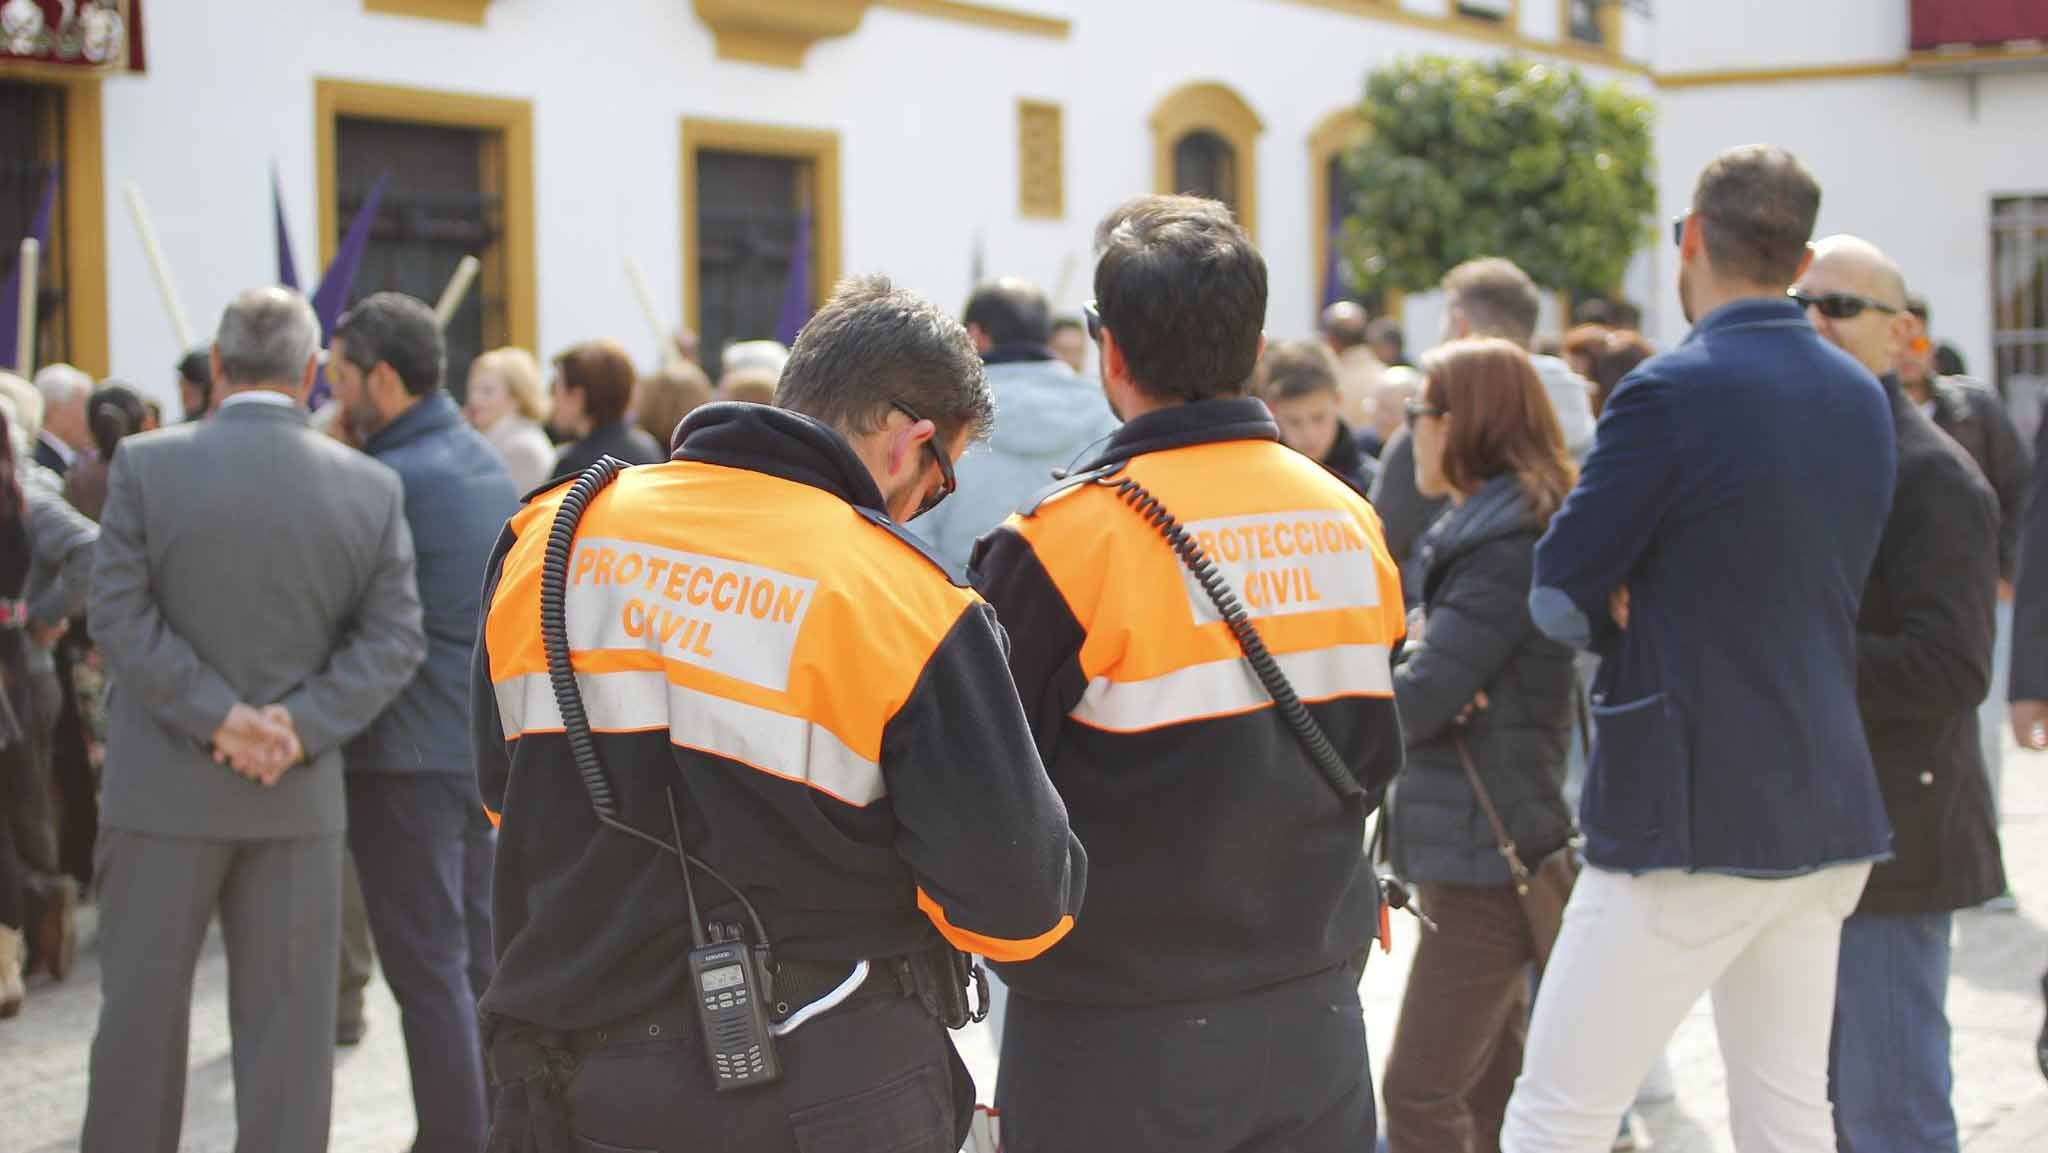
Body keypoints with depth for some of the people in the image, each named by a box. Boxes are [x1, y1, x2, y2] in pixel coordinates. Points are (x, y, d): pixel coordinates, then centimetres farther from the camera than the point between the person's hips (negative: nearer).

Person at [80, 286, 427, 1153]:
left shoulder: (146, 465, -7)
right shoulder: (372, 488, -2)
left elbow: (119, 612, -11)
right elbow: (393, 638, -6)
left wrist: (217, 715, -12)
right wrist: (302, 725, -11)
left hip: (167, 788, -1)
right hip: (300, 796, 1)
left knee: (142, 1003, 10)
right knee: (289, 1018, 7)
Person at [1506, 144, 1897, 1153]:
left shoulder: (1671, 391, -14)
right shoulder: (1862, 399, 9)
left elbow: (1559, 600, -10)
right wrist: (1656, 611, 5)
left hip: (1694, 817, -8)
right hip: (1827, 811, 8)